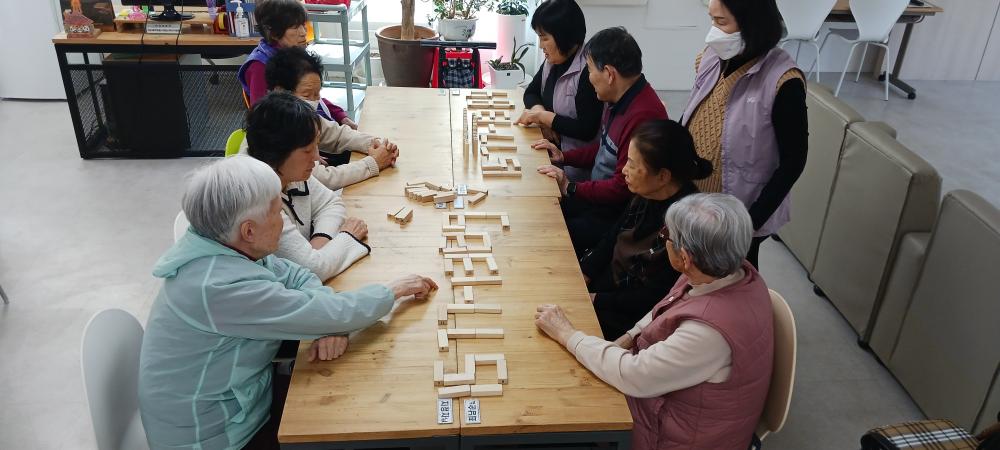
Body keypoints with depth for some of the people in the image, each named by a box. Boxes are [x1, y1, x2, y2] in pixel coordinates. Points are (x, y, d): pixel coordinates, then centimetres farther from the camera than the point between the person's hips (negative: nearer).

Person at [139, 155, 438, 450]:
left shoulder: (217, 243, -7)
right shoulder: (220, 286, -33)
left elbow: (295, 276, 1)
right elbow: (329, 313, -28)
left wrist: (330, 323, -18)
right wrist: (394, 291, -13)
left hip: (236, 397, 7)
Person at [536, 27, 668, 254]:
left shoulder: (642, 116, -29)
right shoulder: (619, 100, 4)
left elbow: (622, 188, -24)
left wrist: (570, 188, -16)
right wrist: (563, 157, 11)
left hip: (616, 214, -9)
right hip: (598, 195, 10)